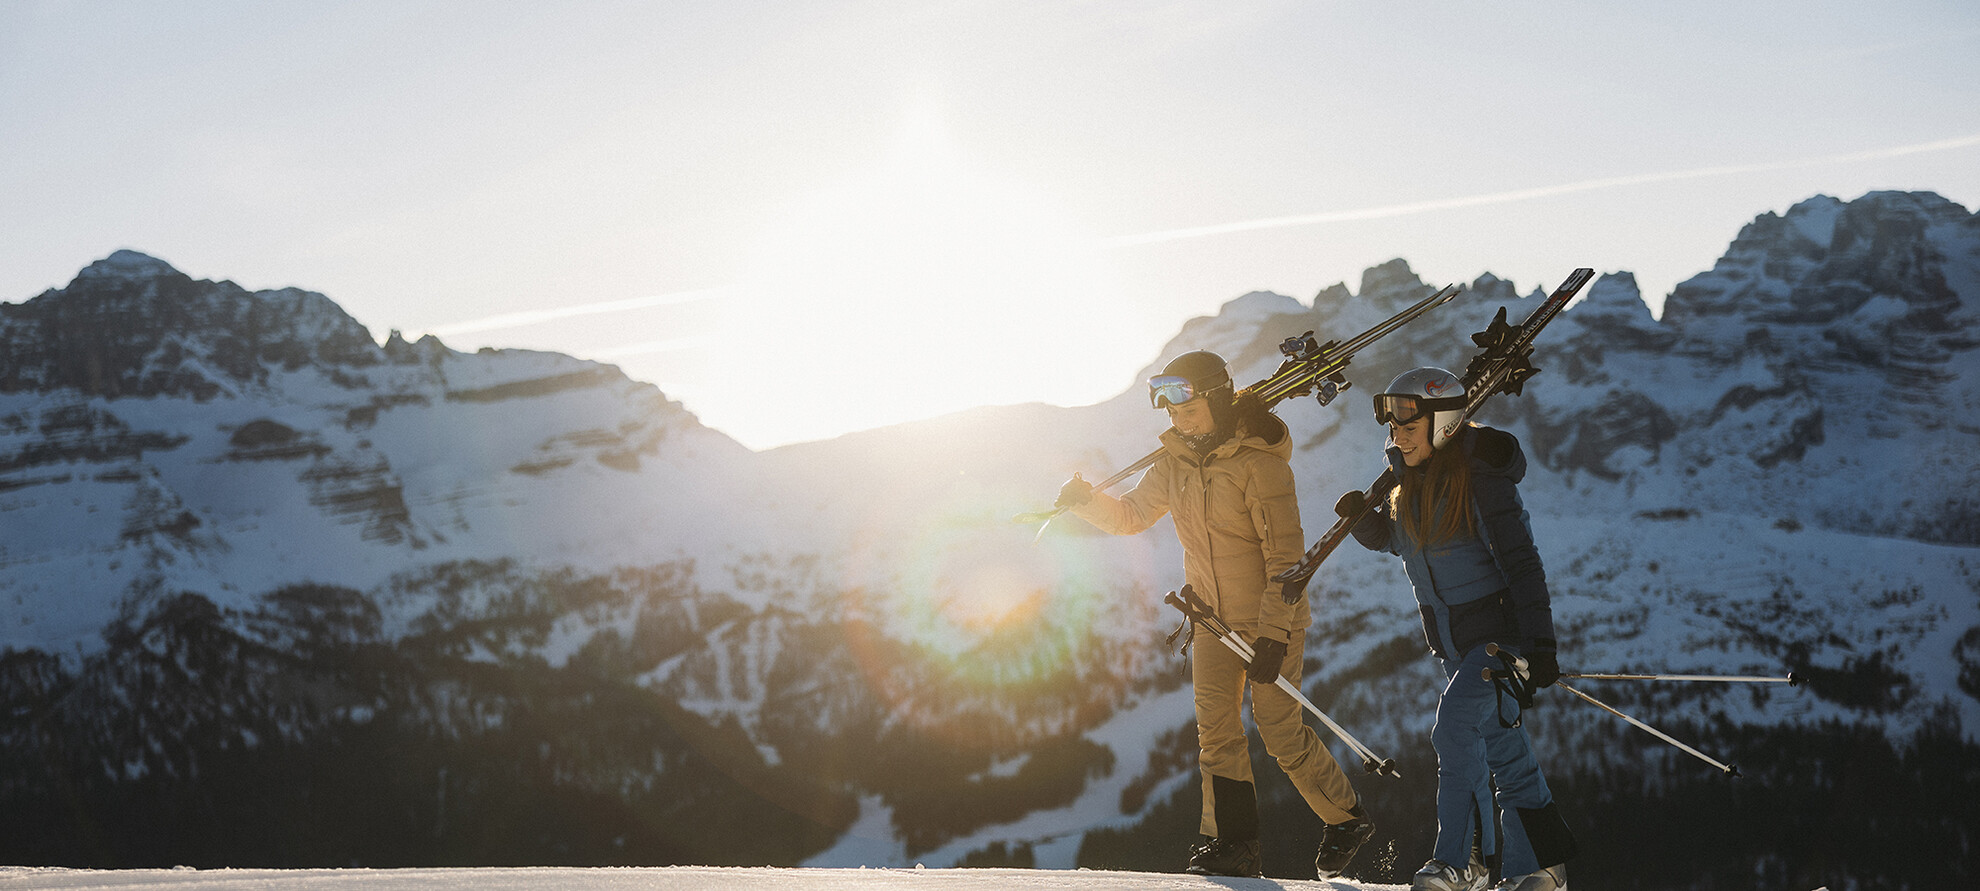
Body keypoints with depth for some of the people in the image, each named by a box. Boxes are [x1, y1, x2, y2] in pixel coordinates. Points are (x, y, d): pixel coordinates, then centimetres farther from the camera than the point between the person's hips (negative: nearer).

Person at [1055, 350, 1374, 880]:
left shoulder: (1259, 462, -18)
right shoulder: (1176, 462, 3)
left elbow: (1285, 554, -19)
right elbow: (1132, 516, 15)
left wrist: (1273, 633, -23)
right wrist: (1088, 501, -5)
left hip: (1270, 619, -6)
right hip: (1214, 618, 6)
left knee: (1281, 732, -4)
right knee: (1216, 728, -2)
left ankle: (1346, 818, 16)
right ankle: (1233, 843, 5)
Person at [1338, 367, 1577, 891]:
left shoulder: (1481, 480, -19)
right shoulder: (1408, 481, 4)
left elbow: (1521, 563, -20)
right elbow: (1392, 539, 22)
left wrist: (1541, 646, -25)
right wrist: (1361, 519, -1)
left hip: (1499, 629, -8)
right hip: (1451, 638, 8)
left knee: (1455, 727, -18)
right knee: (1501, 747, 10)